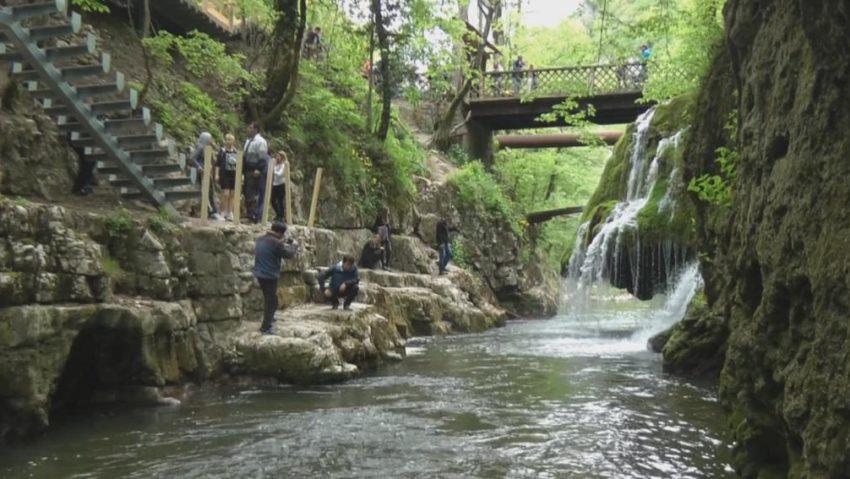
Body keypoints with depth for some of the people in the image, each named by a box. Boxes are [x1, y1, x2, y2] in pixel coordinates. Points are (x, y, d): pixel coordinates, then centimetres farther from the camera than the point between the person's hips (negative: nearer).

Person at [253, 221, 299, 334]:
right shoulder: (276, 243, -20)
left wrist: (284, 245, 19)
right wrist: (294, 245, 6)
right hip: (270, 275, -9)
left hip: (259, 273, 9)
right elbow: (289, 254, -11)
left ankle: (268, 319, 42)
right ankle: (265, 328, 4)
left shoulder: (260, 239, 7)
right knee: (271, 301, 2)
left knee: (268, 298, 26)